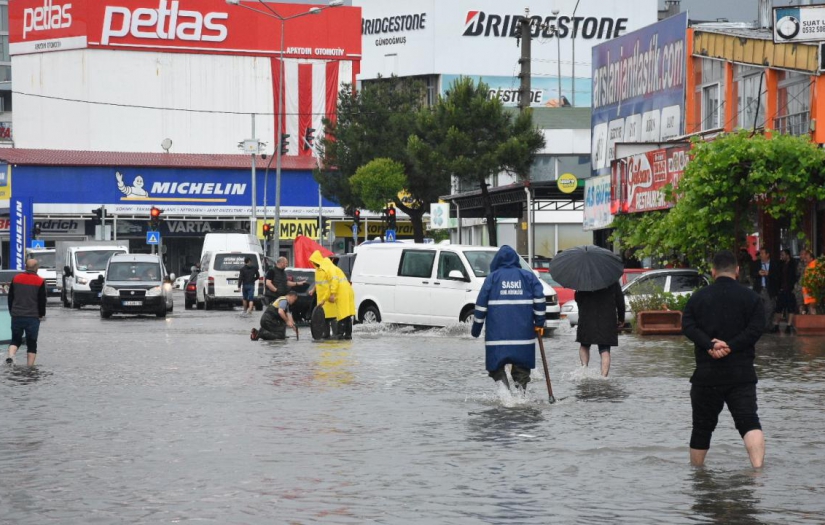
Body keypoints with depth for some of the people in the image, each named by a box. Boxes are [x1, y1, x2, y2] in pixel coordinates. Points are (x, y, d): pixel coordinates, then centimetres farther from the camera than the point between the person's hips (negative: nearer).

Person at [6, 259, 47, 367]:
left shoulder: (16, 279, 5)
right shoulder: (40, 282, -6)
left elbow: (10, 297, 9)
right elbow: (42, 300, -5)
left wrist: (12, 312, 18)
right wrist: (41, 315, 7)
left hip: (16, 316, 3)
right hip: (33, 317, -3)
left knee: (16, 339, 15)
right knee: (31, 343, 5)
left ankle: (10, 357, -11)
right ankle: (30, 367, 0)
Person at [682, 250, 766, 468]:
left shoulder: (698, 298, 7)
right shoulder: (751, 297, 3)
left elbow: (688, 326, -7)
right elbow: (756, 328, -9)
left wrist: (710, 345, -15)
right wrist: (731, 347, -13)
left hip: (706, 374, 1)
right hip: (741, 373, -1)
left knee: (702, 426, 12)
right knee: (749, 421, -10)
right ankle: (758, 466, -29)